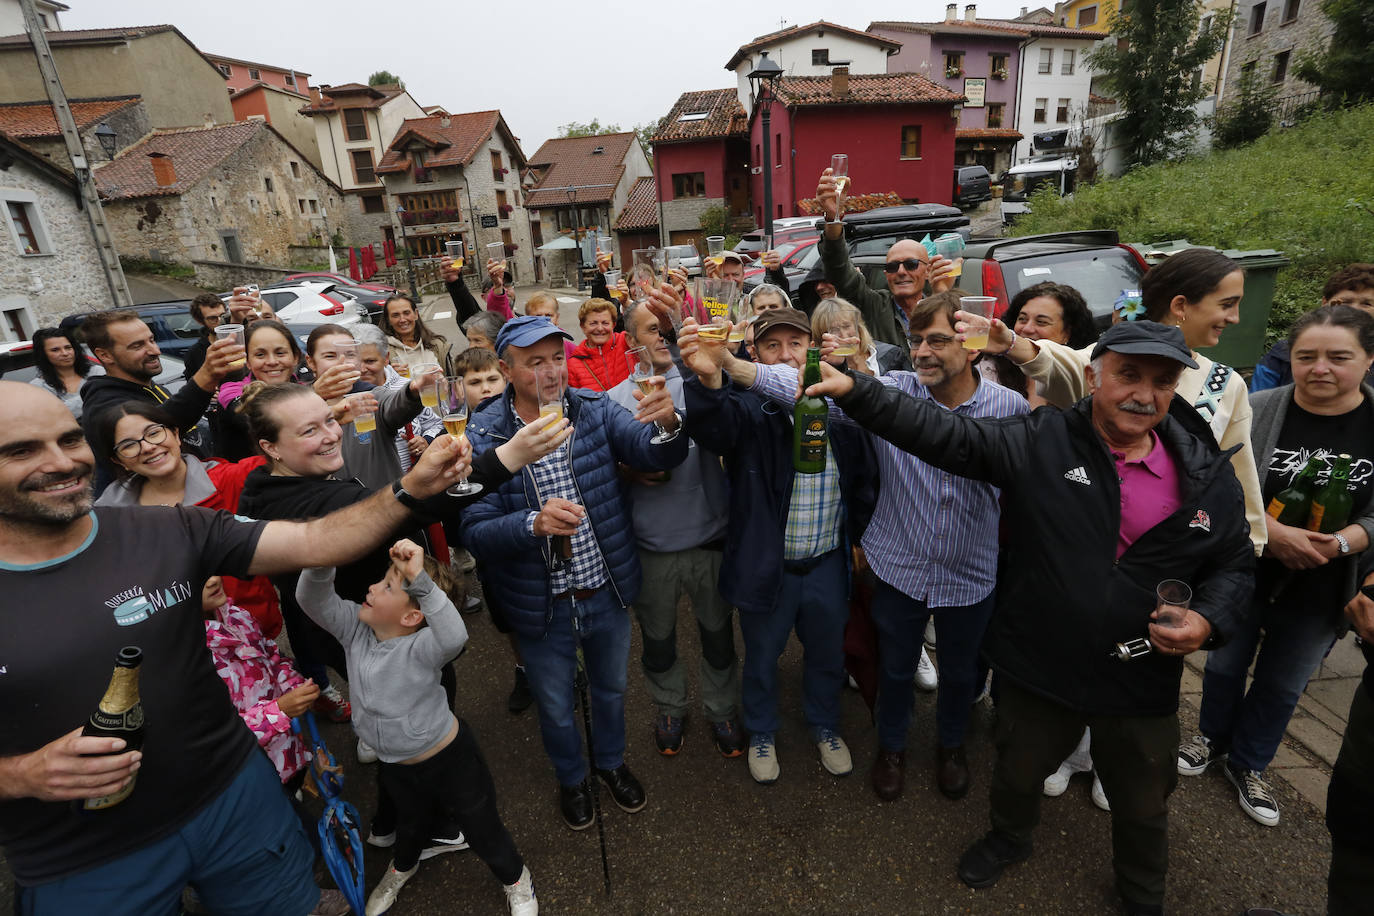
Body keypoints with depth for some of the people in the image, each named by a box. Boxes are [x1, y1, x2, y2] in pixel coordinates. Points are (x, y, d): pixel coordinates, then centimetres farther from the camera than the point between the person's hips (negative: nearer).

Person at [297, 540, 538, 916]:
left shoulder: (419, 647, -34)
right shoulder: (355, 628, -15)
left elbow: (454, 636, -57)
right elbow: (312, 600, -24)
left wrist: (420, 580, -65)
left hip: (450, 758, -6)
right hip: (395, 765, 6)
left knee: (482, 829, 17)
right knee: (410, 823, 36)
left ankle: (516, 879, 48)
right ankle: (402, 867, 70)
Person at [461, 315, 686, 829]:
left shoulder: (594, 410, -10)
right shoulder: (484, 436, -16)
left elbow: (657, 454, -21)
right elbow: (475, 531, -20)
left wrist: (668, 424, -43)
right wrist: (533, 524, -39)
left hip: (606, 591, 2)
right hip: (542, 604, -2)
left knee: (611, 687, 27)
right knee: (555, 708, 23)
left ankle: (611, 760, 57)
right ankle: (570, 777, 54)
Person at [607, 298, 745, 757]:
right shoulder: (616, 400, -2)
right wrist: (631, 472, -17)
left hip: (709, 537, 0)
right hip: (651, 546, 1)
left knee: (717, 633, 17)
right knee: (657, 638, 20)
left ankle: (721, 708, 43)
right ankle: (670, 708, 47)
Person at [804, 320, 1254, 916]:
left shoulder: (1208, 474, -6)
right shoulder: (1039, 442, -15)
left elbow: (1235, 564, 5)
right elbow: (944, 435, -23)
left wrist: (1208, 620, -15)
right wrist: (855, 391, -34)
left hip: (1142, 684, 2)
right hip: (1036, 669, -1)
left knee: (1143, 806, 26)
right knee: (1018, 773, 24)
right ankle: (1010, 838, 59)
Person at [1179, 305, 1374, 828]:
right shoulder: (1256, 410, -12)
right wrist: (1274, 532, -24)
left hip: (1320, 592, 2)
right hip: (1245, 575, -1)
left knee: (1283, 685, 17)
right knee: (1226, 665, 17)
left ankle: (1249, 765, 38)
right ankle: (1212, 739, 42)